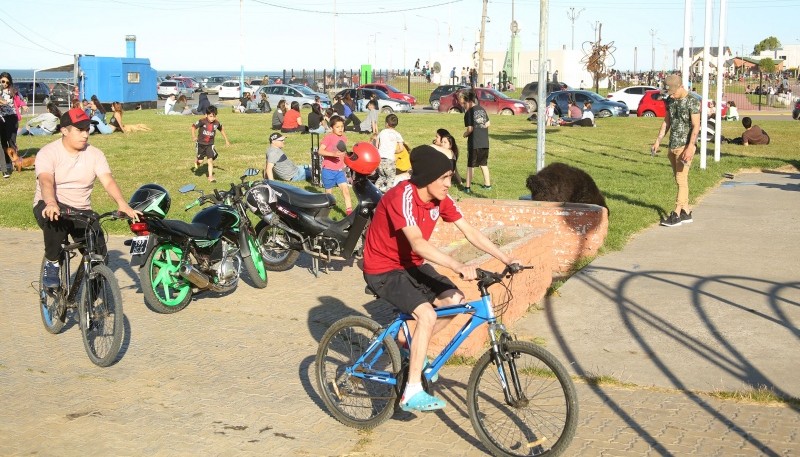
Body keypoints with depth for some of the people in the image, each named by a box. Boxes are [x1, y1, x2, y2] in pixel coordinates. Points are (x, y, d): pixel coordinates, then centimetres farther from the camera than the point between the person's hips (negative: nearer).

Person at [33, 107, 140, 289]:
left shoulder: (94, 154, 0)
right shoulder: (48, 153, -9)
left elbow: (108, 180, -14)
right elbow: (46, 181, -27)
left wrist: (122, 204, -34)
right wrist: (51, 204, -50)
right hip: (49, 207, -3)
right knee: (55, 219, -39)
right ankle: (51, 263, -14)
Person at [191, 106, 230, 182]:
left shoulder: (217, 123, -6)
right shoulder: (202, 121, -18)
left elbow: (221, 130, 12)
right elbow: (193, 126, -12)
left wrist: (226, 140, 16)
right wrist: (193, 136, -24)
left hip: (210, 144, 2)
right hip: (201, 143, -2)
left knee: (210, 160, -8)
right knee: (200, 161, 4)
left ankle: (210, 176, -2)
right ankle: (196, 163, 41)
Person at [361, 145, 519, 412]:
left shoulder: (440, 199, -4)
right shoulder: (403, 196, -28)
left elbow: (470, 232, -3)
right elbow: (418, 243, -39)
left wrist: (507, 260, -11)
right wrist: (458, 267, -49)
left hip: (411, 265, 8)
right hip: (383, 270, -8)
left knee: (455, 300, -5)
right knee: (427, 315, -25)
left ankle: (411, 345, 18)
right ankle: (412, 394, -18)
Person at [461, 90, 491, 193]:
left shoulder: (469, 113, -12)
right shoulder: (482, 109, 8)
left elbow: (470, 129, -15)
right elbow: (488, 123, 12)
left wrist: (465, 134, 3)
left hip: (474, 143, -6)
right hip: (485, 142, 6)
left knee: (470, 165, 0)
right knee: (484, 164, 18)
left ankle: (468, 187, -1)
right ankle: (487, 184, 22)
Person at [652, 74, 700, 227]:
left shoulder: (692, 101, -11)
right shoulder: (671, 101, 10)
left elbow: (696, 126, -15)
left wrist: (690, 148, -23)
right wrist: (658, 140, 10)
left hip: (685, 146, -8)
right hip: (673, 146, 8)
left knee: (681, 179, -8)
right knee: (679, 180, 10)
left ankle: (677, 214, -8)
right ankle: (686, 212, 16)